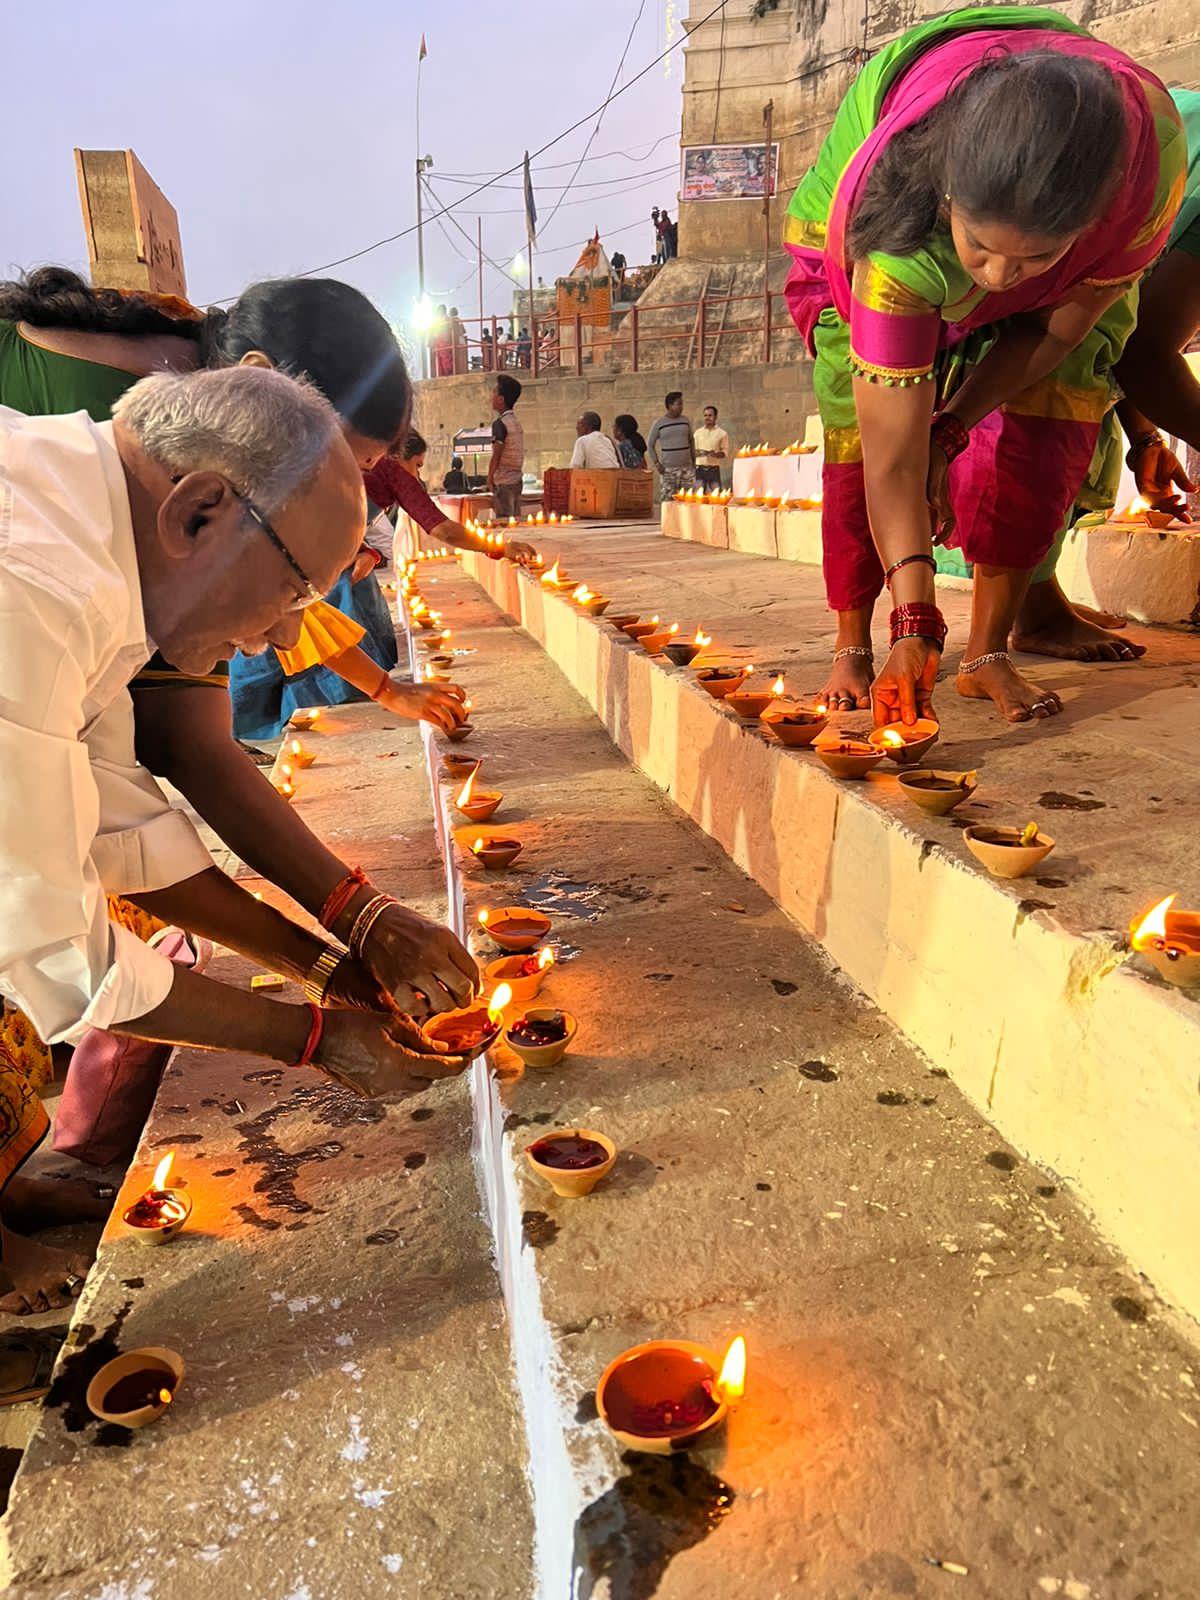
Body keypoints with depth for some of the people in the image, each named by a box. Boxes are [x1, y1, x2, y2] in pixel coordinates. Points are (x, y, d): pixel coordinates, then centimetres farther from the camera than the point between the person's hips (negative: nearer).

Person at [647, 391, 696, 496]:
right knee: (668, 499, -6)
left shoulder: (685, 420, 9)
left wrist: (694, 460, 13)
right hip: (668, 469, -3)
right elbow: (650, 445, 6)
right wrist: (656, 463, -4)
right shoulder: (659, 424, 0)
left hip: (687, 467, 3)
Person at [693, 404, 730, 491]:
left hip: (714, 469, -1)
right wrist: (698, 453, -13)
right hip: (700, 469, 1)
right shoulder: (698, 432, 9)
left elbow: (725, 452, 0)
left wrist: (716, 454, -19)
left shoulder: (722, 433, 3)